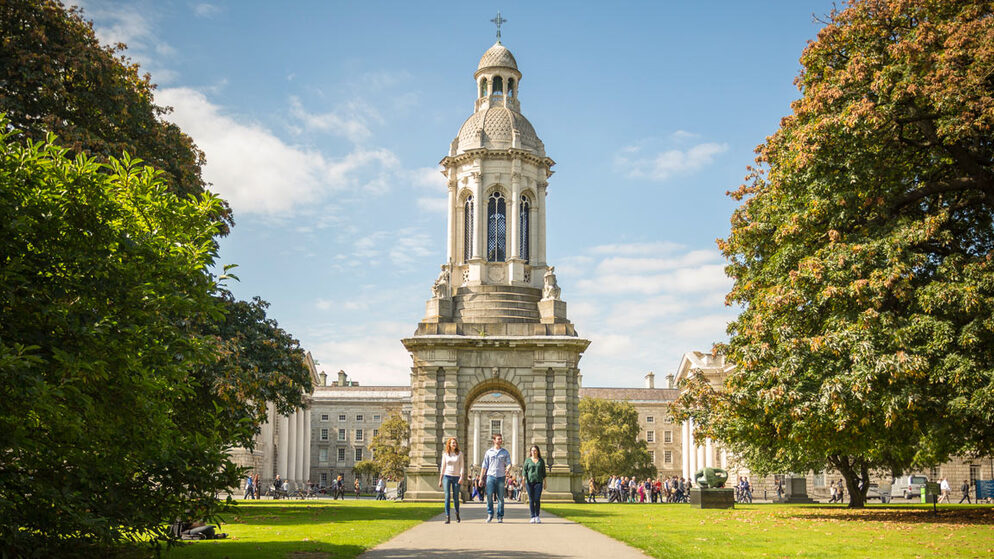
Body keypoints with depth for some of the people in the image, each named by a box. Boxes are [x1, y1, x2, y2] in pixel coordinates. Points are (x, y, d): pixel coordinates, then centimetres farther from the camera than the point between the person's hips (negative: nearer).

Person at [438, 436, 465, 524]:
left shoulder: (459, 454, 4)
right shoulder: (445, 454, 6)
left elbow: (462, 466, 1)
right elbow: (442, 467, 10)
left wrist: (461, 477, -11)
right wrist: (440, 480, 9)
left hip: (456, 477, 0)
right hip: (447, 476, 0)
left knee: (456, 497, 5)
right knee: (447, 496, -9)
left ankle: (457, 514, 29)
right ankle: (447, 517, -10)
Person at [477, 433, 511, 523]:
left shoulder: (505, 452, 10)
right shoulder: (489, 452, 9)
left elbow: (509, 464, 3)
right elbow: (484, 466, 11)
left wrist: (508, 469, -21)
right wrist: (481, 478, 6)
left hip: (501, 477, 0)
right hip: (491, 476, 0)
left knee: (500, 497, 0)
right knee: (489, 495, -10)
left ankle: (500, 517, 7)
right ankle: (490, 514, 4)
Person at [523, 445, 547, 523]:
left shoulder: (541, 461, 11)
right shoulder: (528, 460, 8)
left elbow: (543, 472, 13)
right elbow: (524, 470, 4)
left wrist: (545, 482, 10)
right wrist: (523, 480, -8)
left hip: (538, 482, 0)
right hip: (529, 482, 0)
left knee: (537, 499, -8)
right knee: (531, 500, 0)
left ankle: (537, 516, 3)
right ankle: (533, 517, 4)